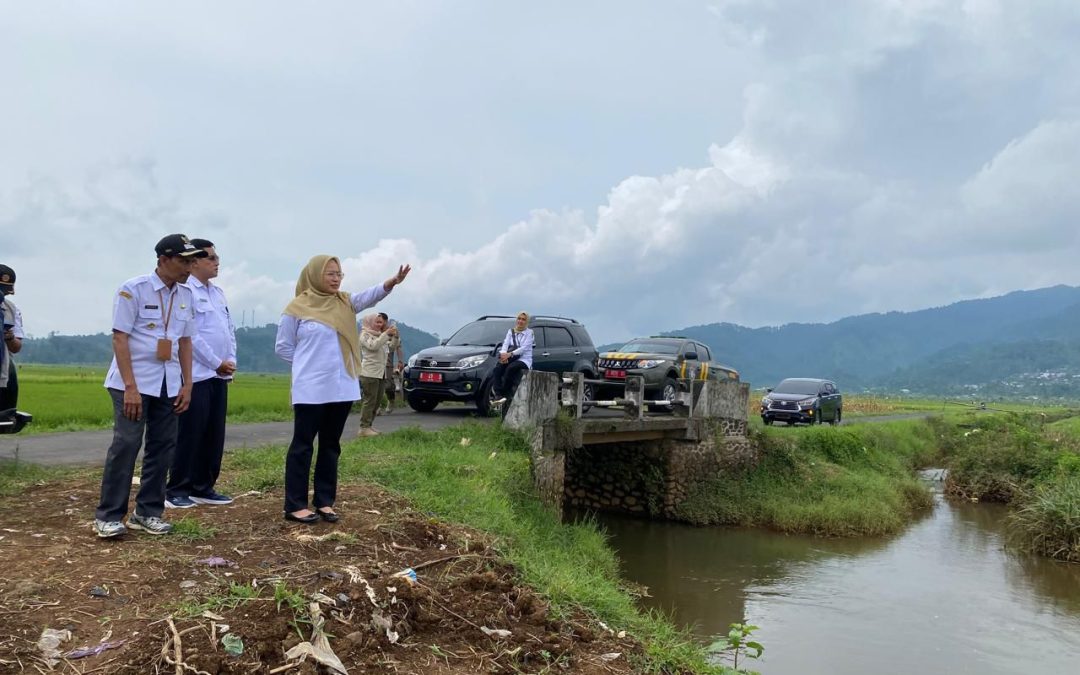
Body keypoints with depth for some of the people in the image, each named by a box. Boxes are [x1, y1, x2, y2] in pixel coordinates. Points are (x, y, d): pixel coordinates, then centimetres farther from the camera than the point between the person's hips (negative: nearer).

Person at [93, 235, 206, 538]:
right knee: (126, 444, -7)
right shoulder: (133, 289, -10)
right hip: (134, 382, -6)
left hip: (168, 384, 6)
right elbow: (119, 338, -12)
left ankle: (148, 512, 16)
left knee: (163, 445, 6)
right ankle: (108, 515, 3)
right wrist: (130, 387, -18)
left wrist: (187, 384, 6)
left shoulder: (186, 295, 6)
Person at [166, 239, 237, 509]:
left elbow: (230, 329, 18)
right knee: (190, 434, -4)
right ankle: (177, 489, 6)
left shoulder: (218, 292, 16)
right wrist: (217, 363, -10)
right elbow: (190, 336, -16)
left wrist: (230, 361, 3)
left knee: (214, 435, 9)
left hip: (220, 375, 8)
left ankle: (203, 487, 17)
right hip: (197, 375, -8)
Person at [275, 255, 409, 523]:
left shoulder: (345, 303, 8)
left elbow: (370, 295, -11)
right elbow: (282, 346, 2)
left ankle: (325, 501, 17)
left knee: (331, 446, 10)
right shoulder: (298, 307, -4)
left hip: (342, 387, 5)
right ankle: (295, 505, 4)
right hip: (311, 389, -5)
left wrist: (393, 281, -28)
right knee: (302, 445, 0)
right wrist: (308, 361, -3)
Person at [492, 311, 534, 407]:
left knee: (510, 368, -35)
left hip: (524, 359, -4)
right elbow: (505, 344, 3)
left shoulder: (529, 332, 3)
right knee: (497, 368, -27)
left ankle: (505, 394, -29)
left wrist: (510, 354, -24)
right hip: (511, 359, 4)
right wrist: (503, 353, -21)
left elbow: (524, 348, -11)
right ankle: (498, 395, -36)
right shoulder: (510, 331, 17)